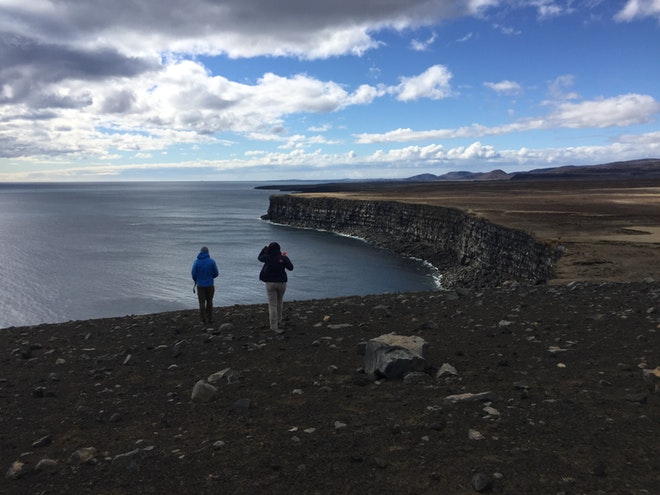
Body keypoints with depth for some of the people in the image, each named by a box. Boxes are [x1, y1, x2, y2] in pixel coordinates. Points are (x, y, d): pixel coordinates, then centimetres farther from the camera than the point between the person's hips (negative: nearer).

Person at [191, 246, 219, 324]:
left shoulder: (197, 262, -7)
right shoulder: (212, 261, -7)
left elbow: (193, 274, -7)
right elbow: (216, 273, -4)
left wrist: (196, 281, 14)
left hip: (200, 285, 0)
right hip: (209, 285, 1)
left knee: (202, 303, 8)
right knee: (209, 302, 14)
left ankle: (204, 320, 8)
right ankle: (210, 318, 17)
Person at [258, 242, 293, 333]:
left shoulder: (267, 257, -5)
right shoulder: (283, 257, -8)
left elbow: (259, 257, 16)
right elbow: (291, 267, -4)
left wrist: (265, 248, 28)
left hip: (270, 283, -1)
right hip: (281, 283, 1)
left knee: (272, 305, 0)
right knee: (279, 302, 21)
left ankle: (274, 326, -2)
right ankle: (278, 321, 30)